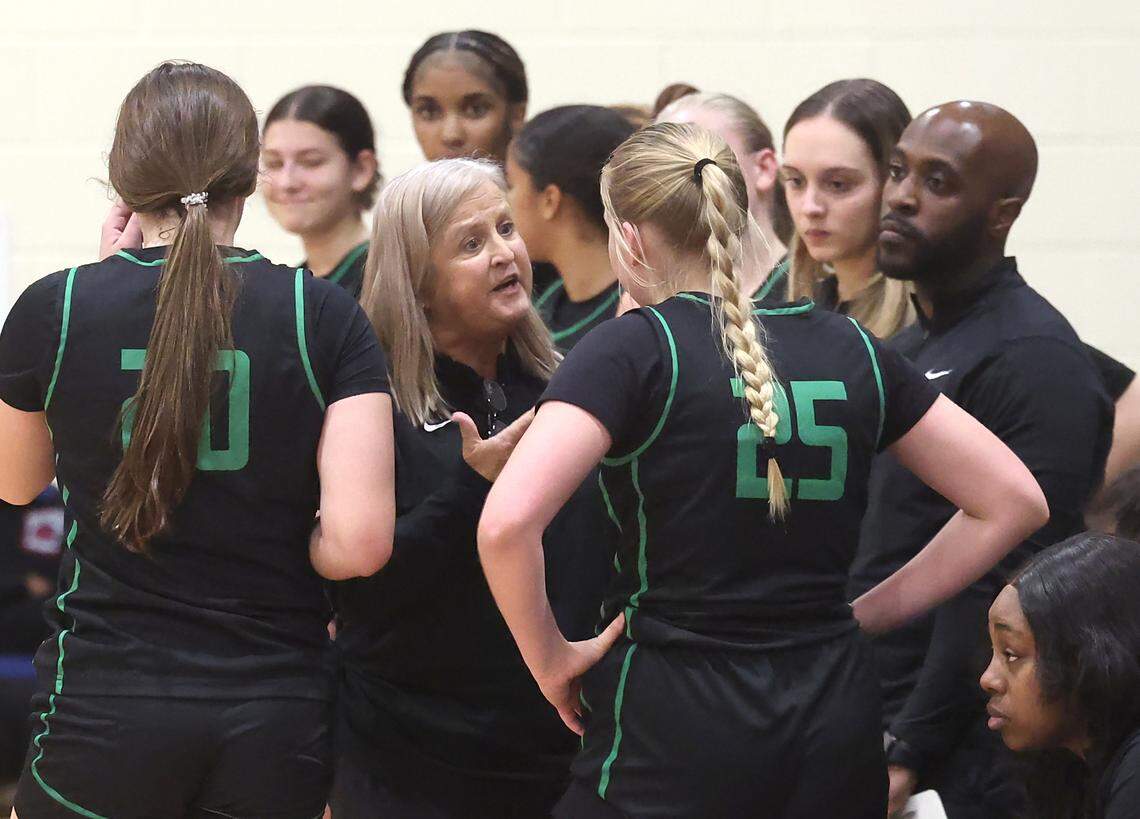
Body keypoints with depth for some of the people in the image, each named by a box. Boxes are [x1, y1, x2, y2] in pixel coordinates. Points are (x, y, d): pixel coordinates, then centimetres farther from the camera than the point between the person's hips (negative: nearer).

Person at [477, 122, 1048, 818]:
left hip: (674, 723, -5)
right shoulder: (850, 349, 8)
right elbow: (1013, 501, 12)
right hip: (836, 719, 5)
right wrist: (870, 611, 12)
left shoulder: (634, 350, -7)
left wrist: (551, 658, -7)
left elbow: (507, 522, -22)